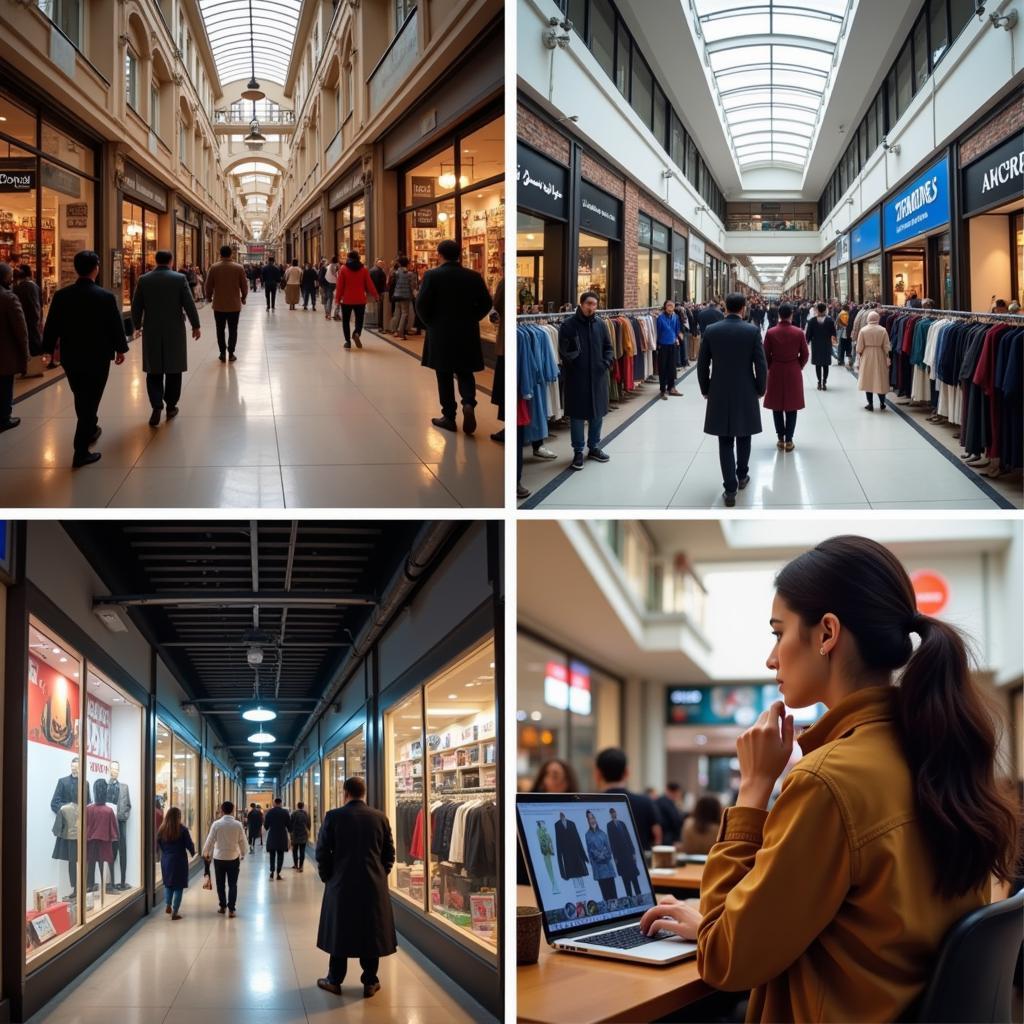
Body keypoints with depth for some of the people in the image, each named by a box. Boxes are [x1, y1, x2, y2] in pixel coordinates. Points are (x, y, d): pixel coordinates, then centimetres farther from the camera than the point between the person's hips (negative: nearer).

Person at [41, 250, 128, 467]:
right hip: (97, 357, -4)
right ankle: (81, 451, -1)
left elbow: (51, 326, -1)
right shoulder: (106, 297, -15)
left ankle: (90, 430, 45)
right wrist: (120, 349, 9)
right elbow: (116, 326, -8)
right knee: (90, 400, 2)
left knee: (81, 398, 23)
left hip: (70, 357, 4)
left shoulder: (61, 295, -7)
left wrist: (49, 349, 14)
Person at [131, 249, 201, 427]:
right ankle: (171, 406, 15)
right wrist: (195, 325, 3)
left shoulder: (144, 280, -2)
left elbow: (136, 306, 2)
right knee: (173, 370, 10)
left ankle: (157, 407, -9)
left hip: (152, 332, 1)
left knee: (154, 371, 6)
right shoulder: (179, 278, -7)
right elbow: (189, 304, -7)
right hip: (174, 331, -1)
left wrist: (137, 325, 17)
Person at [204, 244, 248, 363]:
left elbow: (209, 285, 0)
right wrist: (243, 297, 17)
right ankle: (231, 354, 5)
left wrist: (209, 297, 19)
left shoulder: (214, 268, -5)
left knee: (220, 330, 10)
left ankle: (223, 353, 10)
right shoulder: (238, 268, -6)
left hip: (219, 305, 1)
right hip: (234, 304, -1)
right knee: (233, 330, 6)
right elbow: (244, 285, -1)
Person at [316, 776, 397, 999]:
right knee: (371, 931, 8)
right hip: (374, 885, 1)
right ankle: (370, 982, 13)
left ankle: (334, 980, 19)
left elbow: (322, 851, -5)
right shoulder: (380, 817, -2)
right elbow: (389, 852, 3)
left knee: (339, 931, 11)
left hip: (341, 883, -1)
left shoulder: (333, 816, -7)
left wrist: (327, 877, 8)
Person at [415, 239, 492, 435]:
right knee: (465, 373, 14)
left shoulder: (432, 275, -9)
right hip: (467, 334, 2)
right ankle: (468, 403, -12)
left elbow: (421, 304, -12)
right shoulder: (473, 276, -1)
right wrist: (470, 319, 12)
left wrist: (430, 323, 4)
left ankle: (449, 416, 11)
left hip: (440, 334, -2)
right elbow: (486, 303, 1)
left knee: (445, 375, 8)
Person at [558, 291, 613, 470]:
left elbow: (608, 347, 13)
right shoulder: (568, 325, -7)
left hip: (598, 376, 4)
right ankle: (578, 451, 13)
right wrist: (569, 355, -27)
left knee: (597, 412, 13)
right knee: (577, 414, 3)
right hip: (576, 377, -4)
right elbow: (563, 350, -8)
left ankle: (594, 447, 29)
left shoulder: (600, 325, 5)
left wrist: (607, 362, -3)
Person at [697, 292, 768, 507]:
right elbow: (761, 365, -7)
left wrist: (705, 390, 13)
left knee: (725, 442, 2)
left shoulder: (711, 330, -4)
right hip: (746, 393, 0)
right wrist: (760, 389, 7)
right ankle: (741, 476, 34)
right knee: (743, 437, 19)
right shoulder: (752, 331, -8)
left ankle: (730, 488, -3)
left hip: (719, 394, 0)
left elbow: (702, 364, 0)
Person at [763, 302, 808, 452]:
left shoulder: (771, 332, -9)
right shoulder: (798, 332, -8)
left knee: (777, 407, 10)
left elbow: (766, 355, -4)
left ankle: (780, 438, 12)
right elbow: (804, 355, -2)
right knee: (791, 407, 6)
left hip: (775, 373, 0)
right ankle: (789, 440, 6)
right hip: (793, 373, 0)